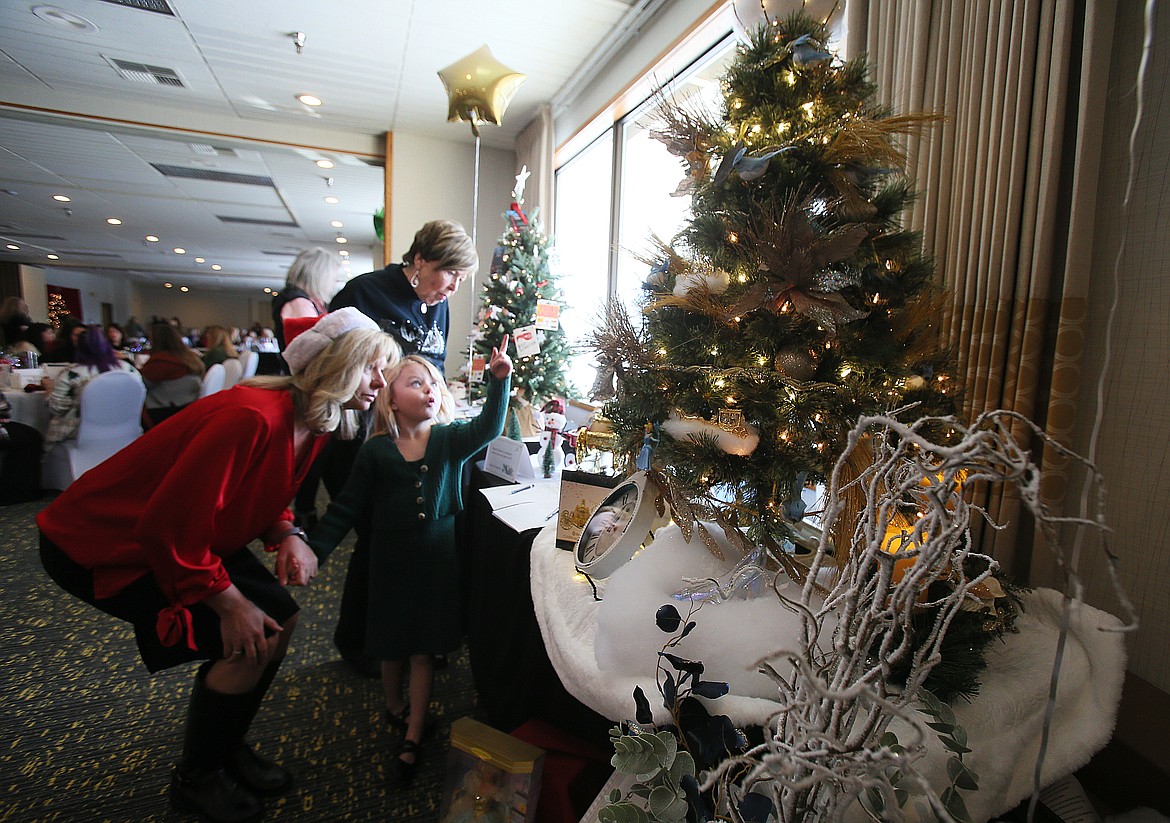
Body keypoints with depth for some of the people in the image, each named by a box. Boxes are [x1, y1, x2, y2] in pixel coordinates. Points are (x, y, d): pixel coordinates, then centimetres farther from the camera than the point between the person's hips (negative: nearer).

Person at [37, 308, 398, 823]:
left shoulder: (314, 425, -5)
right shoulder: (253, 417, -35)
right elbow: (170, 524, -30)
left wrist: (288, 536, -13)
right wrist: (229, 603, -20)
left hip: (186, 536, 9)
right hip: (99, 544, -8)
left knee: (281, 615, 1)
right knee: (251, 639, -15)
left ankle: (225, 746, 26)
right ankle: (196, 778, 14)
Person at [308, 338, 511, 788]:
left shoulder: (450, 439, -4)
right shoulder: (375, 452, -5)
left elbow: (487, 428, -22)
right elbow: (347, 507, -2)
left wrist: (499, 380, -33)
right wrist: (313, 549, -9)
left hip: (438, 561, 0)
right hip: (392, 561, 1)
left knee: (425, 647, 10)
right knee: (392, 644, 18)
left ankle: (412, 737, 27)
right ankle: (395, 707, 47)